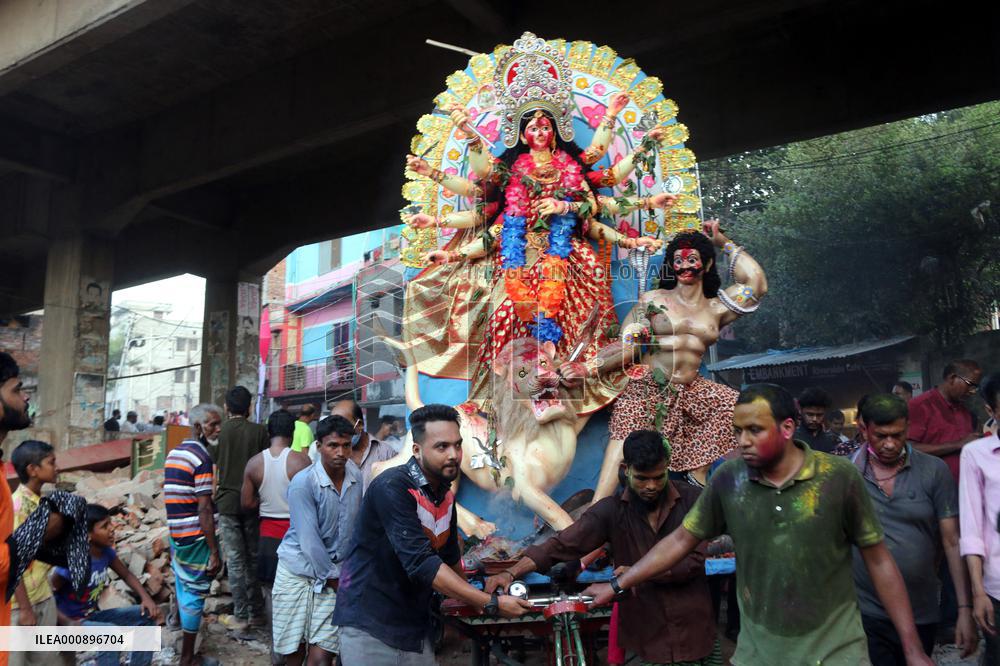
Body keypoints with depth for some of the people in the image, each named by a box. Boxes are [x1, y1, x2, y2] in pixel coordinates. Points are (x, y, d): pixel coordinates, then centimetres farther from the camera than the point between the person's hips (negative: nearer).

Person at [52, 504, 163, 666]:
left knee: (147, 614, -2)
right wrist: (68, 623, -30)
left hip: (93, 616, 8)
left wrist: (146, 598, -6)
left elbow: (126, 575, 9)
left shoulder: (106, 552, -4)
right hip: (71, 623, -8)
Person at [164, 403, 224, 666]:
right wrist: (214, 551, -17)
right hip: (196, 538, -8)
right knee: (195, 595, 2)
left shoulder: (174, 452, 10)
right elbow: (204, 509, -20)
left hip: (176, 534, 8)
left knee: (183, 589, 20)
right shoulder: (202, 457, -17)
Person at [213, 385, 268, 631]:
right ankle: (256, 613, 15)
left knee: (235, 560, 3)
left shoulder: (219, 432, -4)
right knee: (253, 558, 11)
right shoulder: (259, 431, -2)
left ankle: (240, 616, 4)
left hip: (227, 502, -1)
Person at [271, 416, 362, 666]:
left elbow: (357, 524, 4)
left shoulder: (357, 477, -3)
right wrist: (333, 578, -11)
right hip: (297, 570, -3)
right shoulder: (303, 483, -17)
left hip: (334, 572, 3)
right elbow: (309, 539, -17)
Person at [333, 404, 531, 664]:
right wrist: (492, 604, -26)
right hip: (370, 624, -7)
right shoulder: (392, 487, -21)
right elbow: (421, 564, -28)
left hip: (415, 627, 7)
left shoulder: (446, 495, 4)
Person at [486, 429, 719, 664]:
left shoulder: (692, 500, -6)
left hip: (695, 636, 0)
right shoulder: (611, 511, -5)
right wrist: (511, 573, -21)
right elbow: (560, 546, -10)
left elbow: (693, 561, -9)